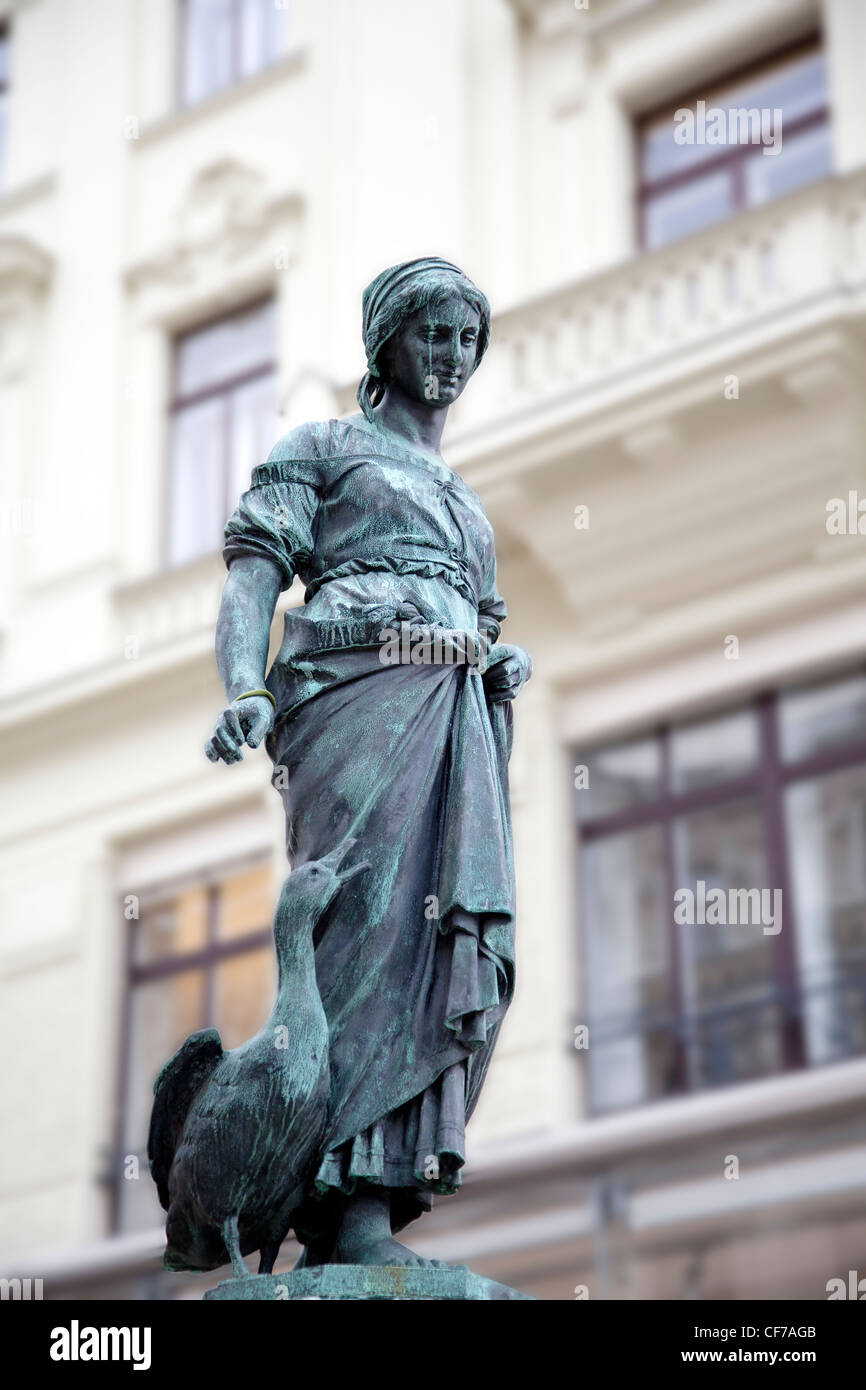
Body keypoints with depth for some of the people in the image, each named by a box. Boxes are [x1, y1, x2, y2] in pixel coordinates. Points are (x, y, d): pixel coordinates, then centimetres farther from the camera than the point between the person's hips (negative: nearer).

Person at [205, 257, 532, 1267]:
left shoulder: (464, 501, 36)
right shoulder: (321, 448, 17)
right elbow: (252, 574, 3)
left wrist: (509, 666, 10)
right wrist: (245, 690, -15)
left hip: (456, 717, 7)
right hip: (356, 691, -6)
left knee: (459, 946, -9)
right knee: (370, 928, -20)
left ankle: (387, 1185, -10)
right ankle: (353, 1213, -24)